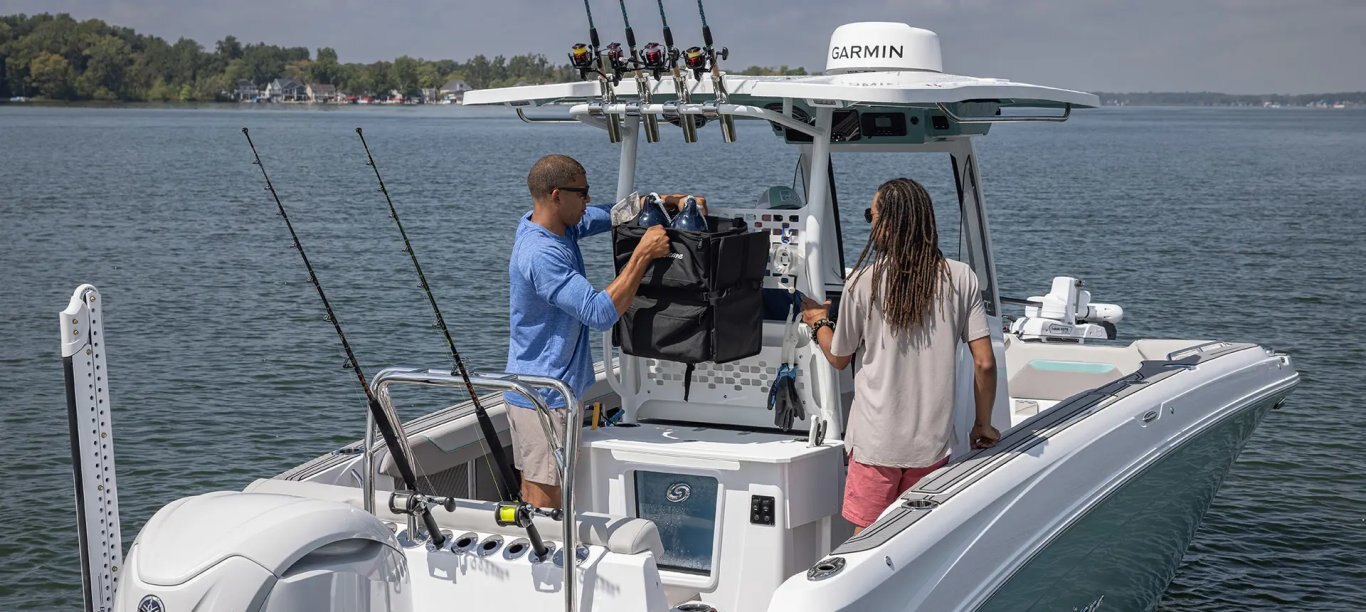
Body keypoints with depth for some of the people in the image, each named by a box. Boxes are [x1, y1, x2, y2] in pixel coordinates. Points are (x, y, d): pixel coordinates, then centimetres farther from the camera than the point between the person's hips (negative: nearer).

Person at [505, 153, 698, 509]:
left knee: (534, 497, 15)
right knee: (545, 505, -4)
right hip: (544, 399, -10)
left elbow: (615, 212, 20)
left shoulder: (561, 227, 6)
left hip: (543, 392, 10)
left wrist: (670, 200, 5)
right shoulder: (541, 253, -24)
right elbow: (601, 313, -29)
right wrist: (643, 254, -24)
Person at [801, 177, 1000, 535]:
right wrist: (983, 424, 10)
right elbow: (985, 363, -5)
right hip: (932, 439, 2)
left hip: (876, 440, -2)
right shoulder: (961, 278, -4)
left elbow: (839, 358, 7)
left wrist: (818, 323, 28)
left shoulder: (863, 282, -7)